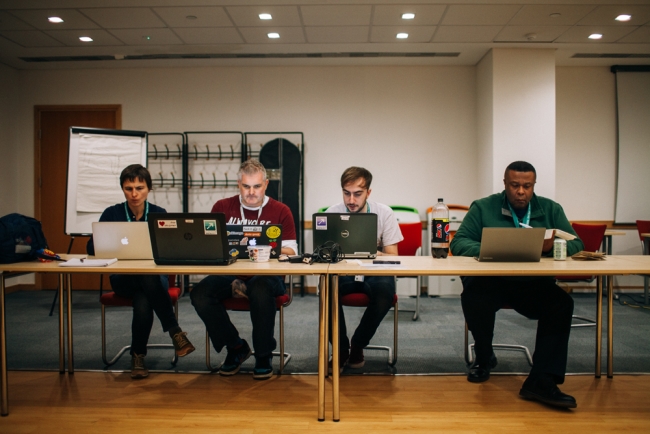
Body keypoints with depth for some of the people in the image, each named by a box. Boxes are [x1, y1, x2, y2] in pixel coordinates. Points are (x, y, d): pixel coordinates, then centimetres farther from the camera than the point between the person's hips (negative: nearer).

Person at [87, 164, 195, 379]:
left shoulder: (159, 213, 2)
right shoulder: (112, 213, 2)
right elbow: (91, 247, -4)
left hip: (155, 276, 0)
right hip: (123, 278, 0)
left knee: (144, 302, -35)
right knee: (148, 280, -36)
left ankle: (138, 355, -16)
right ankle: (175, 331, -28)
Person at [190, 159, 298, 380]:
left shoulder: (281, 211, 5)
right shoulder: (222, 207, 10)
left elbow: (291, 252, 0)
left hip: (266, 274, -2)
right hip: (230, 274, 3)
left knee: (261, 291, -37)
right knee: (199, 294, -25)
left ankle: (264, 355, -9)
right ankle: (236, 346, 0)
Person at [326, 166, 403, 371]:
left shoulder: (384, 213, -7)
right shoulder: (332, 213, -5)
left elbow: (392, 257, -7)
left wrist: (375, 254, -30)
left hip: (374, 273, 0)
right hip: (343, 273, 0)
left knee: (386, 290, -34)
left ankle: (357, 345, -8)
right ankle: (340, 349, -10)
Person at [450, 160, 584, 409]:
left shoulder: (550, 209, 13)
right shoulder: (483, 207, 6)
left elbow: (576, 244, 6)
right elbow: (459, 243, -4)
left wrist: (552, 246, -18)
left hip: (535, 285, 2)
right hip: (491, 282, -2)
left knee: (562, 303, -28)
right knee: (473, 298, -33)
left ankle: (542, 381, -21)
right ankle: (484, 358, -2)